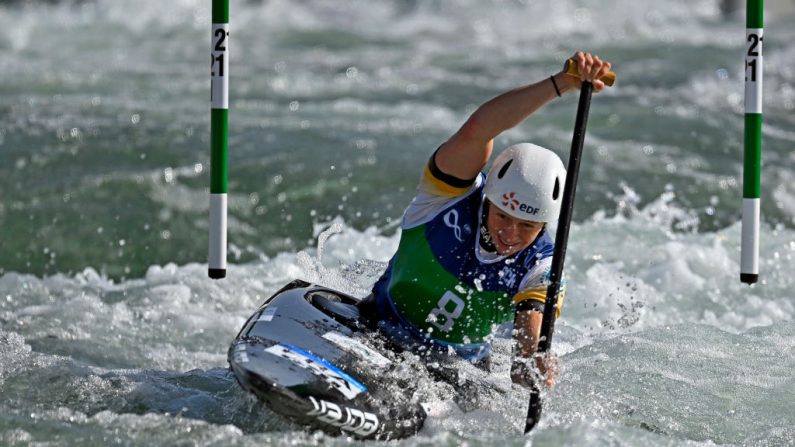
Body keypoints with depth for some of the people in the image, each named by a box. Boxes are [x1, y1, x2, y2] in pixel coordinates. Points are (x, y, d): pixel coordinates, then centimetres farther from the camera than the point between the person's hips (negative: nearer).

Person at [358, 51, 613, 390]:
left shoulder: (542, 269, -12)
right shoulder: (455, 195, -18)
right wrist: (561, 83, -43)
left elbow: (530, 335, -26)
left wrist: (531, 365, -52)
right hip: (378, 333, -2)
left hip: (459, 365, 2)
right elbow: (477, 128, -35)